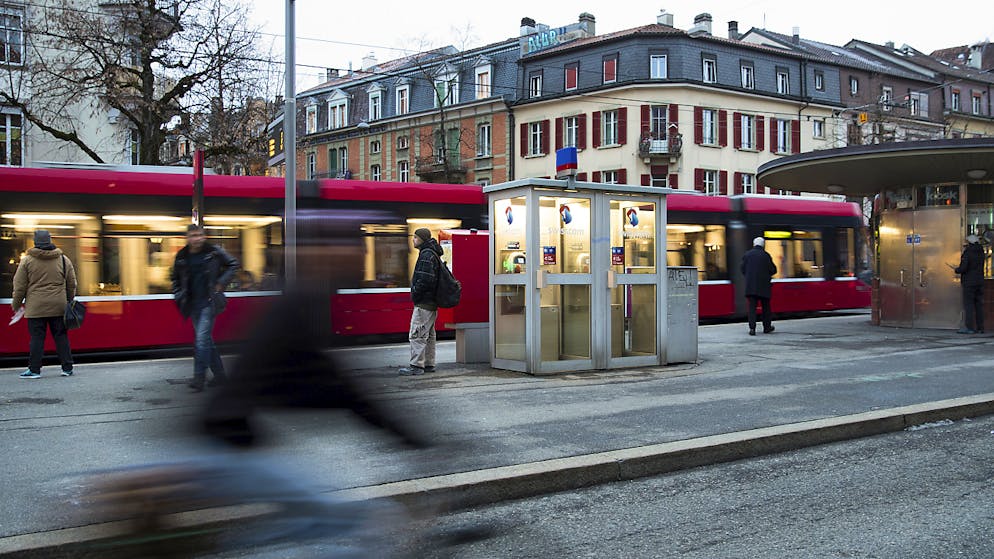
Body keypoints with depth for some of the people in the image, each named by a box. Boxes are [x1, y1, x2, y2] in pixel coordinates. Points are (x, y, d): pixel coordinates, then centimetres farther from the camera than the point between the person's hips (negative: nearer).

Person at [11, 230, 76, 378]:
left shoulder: (27, 260, -2)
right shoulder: (64, 260, 5)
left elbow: (19, 286, 1)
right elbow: (72, 284, 11)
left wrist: (16, 304, 13)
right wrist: (69, 302, 24)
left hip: (36, 307, -2)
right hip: (58, 306, 2)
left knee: (37, 338, 2)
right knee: (61, 336, 7)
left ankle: (34, 370, 4)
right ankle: (67, 368, 9)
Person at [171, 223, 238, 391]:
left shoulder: (214, 252, -5)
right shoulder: (182, 257, 5)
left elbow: (233, 264, 7)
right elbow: (175, 278, 20)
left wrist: (221, 283, -2)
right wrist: (178, 296, 8)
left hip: (209, 302, -5)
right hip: (192, 303, 5)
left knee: (202, 338, -14)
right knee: (206, 339, 10)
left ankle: (199, 377, -12)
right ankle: (219, 374, 21)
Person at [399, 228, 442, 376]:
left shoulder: (426, 255, -15)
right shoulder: (433, 254, 17)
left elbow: (425, 280, -24)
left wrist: (414, 295, -13)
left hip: (424, 303, -11)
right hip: (432, 303, 11)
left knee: (417, 335, -9)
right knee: (429, 335, 15)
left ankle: (417, 365, -9)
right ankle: (429, 364, 20)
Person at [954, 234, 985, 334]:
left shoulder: (967, 253, -11)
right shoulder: (981, 253, 10)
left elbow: (963, 268, -18)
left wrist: (956, 270, 3)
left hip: (969, 282, -7)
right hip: (980, 282, 7)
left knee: (968, 304, -5)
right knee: (979, 304, 9)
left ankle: (969, 327, -9)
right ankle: (980, 327, 9)